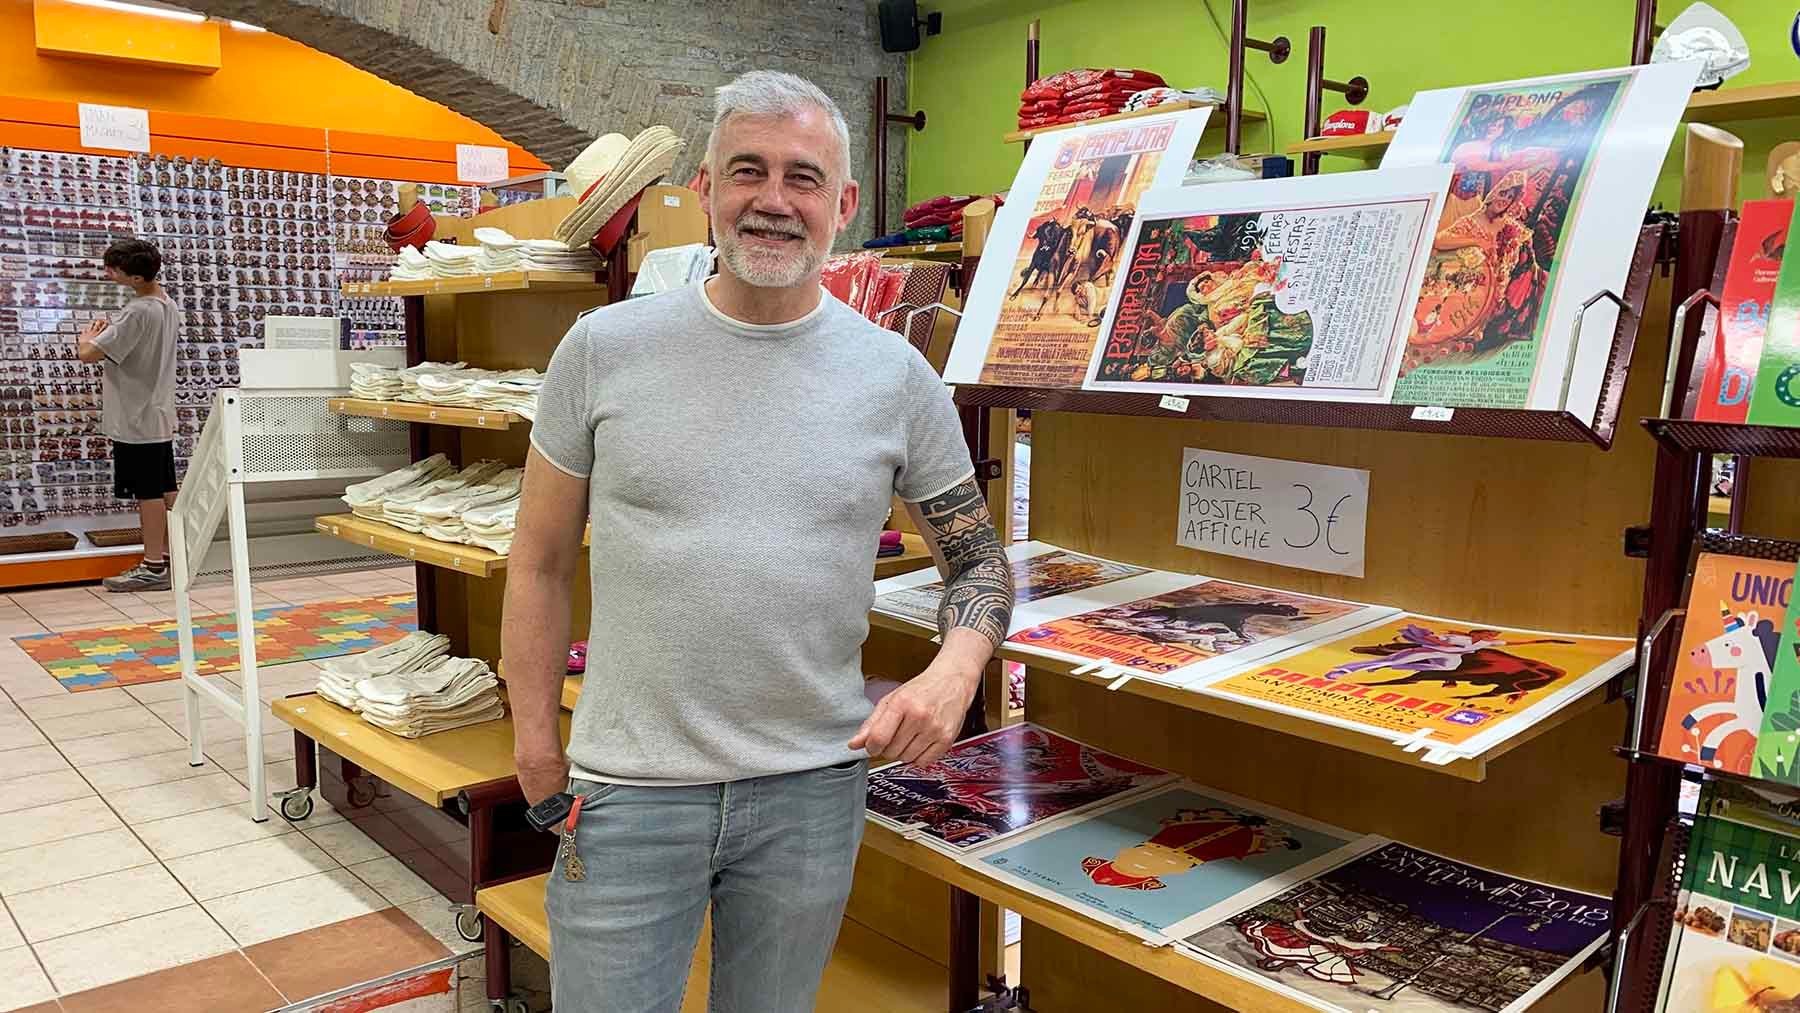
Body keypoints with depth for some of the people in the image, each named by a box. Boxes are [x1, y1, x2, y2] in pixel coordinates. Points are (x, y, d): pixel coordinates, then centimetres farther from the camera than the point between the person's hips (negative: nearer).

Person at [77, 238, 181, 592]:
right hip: (159, 415, 9)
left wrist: (87, 337, -1)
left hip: (137, 419, -9)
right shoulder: (168, 304, 6)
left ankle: (153, 568, 5)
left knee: (148, 493, -2)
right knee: (165, 490, 12)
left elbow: (87, 353, -22)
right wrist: (103, 334, 10)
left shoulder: (137, 313, -22)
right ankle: (169, 557, 19)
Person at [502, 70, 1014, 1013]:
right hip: (627, 791, -1)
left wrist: (953, 672, -14)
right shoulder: (605, 348, -4)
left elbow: (978, 557, 6)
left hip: (813, 789, 1)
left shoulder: (897, 376, -2)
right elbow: (540, 564, 3)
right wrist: (535, 742, 2)